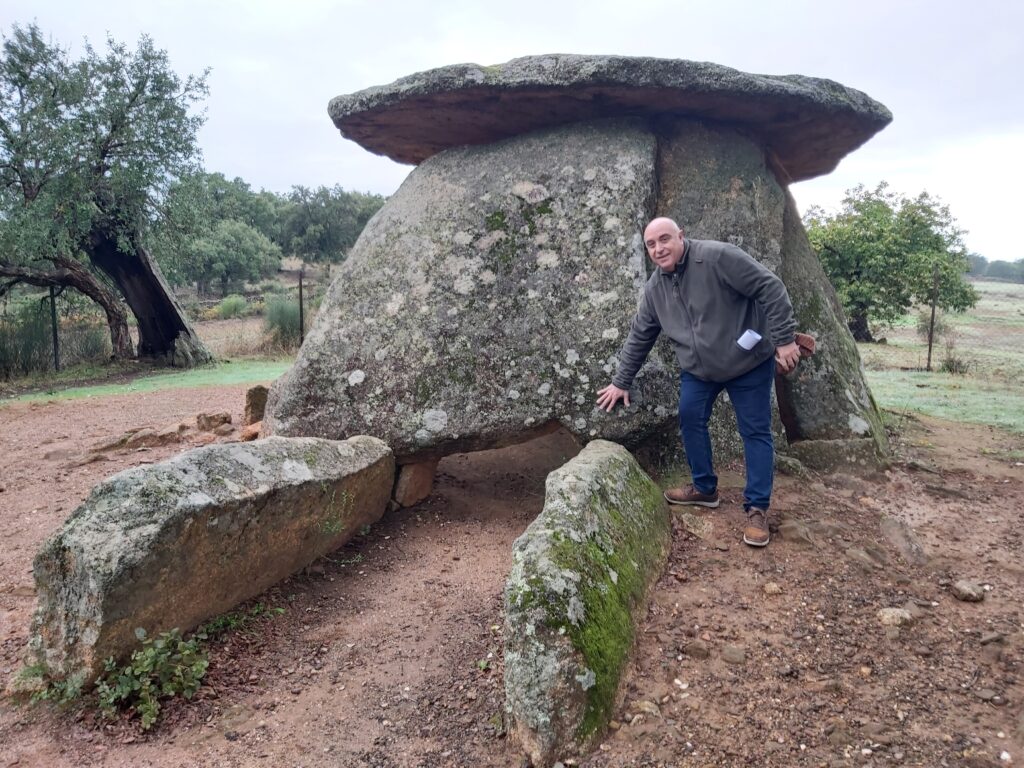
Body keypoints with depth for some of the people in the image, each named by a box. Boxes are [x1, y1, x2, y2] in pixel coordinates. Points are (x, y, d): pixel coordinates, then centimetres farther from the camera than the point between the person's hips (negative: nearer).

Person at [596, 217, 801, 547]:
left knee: (755, 432, 0)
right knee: (690, 421, 6)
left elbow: (770, 288, -21)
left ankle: (757, 508, 8)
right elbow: (639, 337, 7)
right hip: (698, 370, 6)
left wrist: (784, 339, -22)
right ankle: (704, 488, 25)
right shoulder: (655, 288, -2)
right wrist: (621, 381, 9)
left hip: (748, 362, -6)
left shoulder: (718, 257, -22)